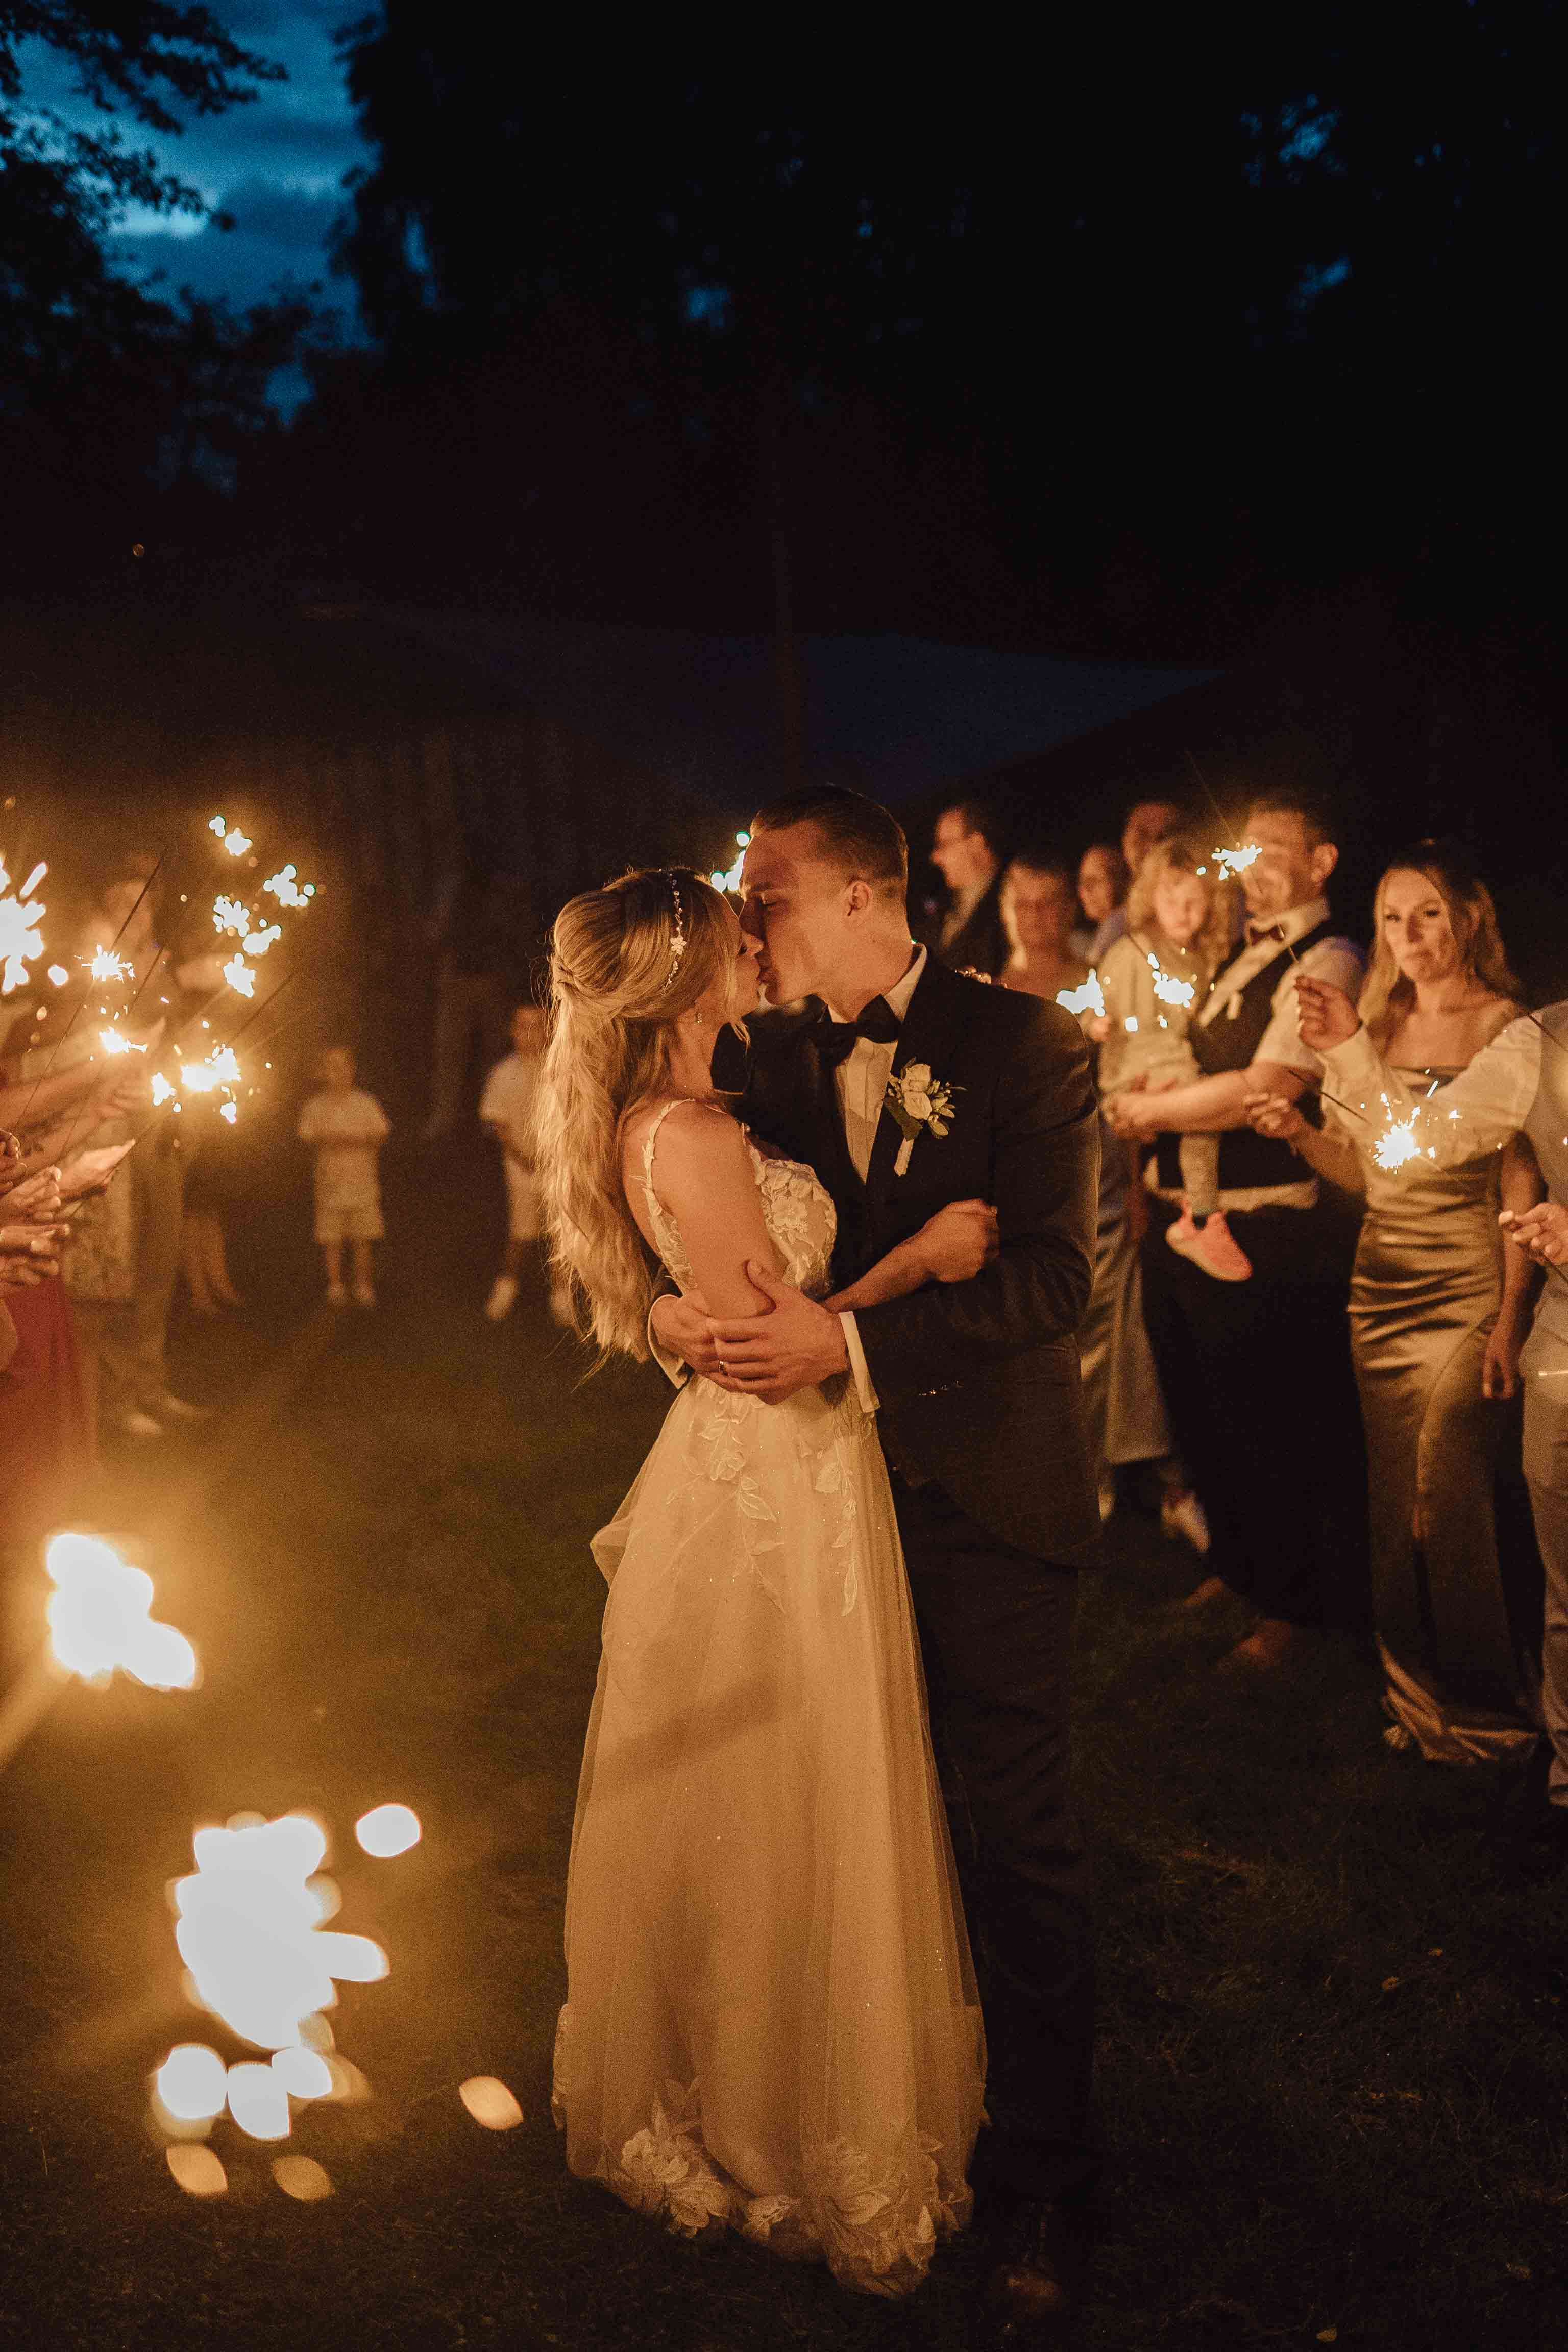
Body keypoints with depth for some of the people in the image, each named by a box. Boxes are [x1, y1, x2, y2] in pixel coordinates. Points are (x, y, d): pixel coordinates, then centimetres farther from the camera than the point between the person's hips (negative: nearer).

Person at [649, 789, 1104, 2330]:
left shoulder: (1024, 1043, -10)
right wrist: (674, 1304, -14)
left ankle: (1048, 2183, 17)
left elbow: (1052, 1277, -18)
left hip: (985, 1507, -5)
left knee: (1017, 1848, 3)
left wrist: (850, 1341, -27)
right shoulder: (782, 1053, 7)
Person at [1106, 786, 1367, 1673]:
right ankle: (1238, 1563, 43)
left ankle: (1289, 1608, 23)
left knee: (1261, 1427, 4)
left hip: (1265, 1238, -9)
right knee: (1198, 1414, 21)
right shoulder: (1239, 962, 15)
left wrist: (1149, 1109, -12)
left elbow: (1265, 1091, -24)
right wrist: (1147, 1115, -2)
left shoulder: (1326, 966, -14)